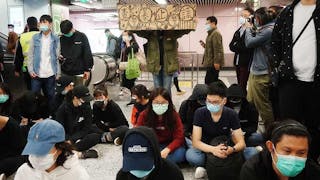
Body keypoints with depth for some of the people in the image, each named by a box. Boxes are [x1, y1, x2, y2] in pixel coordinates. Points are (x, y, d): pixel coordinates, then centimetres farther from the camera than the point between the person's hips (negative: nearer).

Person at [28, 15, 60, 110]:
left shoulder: (55, 39, 2)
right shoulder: (35, 38, 4)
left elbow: (58, 56, 2)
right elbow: (30, 55, 5)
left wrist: (58, 73, -2)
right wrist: (31, 70, -4)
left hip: (50, 74, 0)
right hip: (36, 74, 1)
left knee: (50, 97, 9)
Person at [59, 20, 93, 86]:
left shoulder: (81, 37, -4)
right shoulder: (61, 39, 4)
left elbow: (87, 54, -4)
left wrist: (87, 69, -6)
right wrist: (58, 56, -9)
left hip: (78, 72, -2)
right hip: (65, 73, 3)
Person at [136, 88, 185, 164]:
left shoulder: (174, 115, -10)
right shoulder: (144, 115, -8)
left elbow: (179, 137, -12)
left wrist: (167, 150, -31)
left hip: (168, 146, 0)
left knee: (180, 154, -32)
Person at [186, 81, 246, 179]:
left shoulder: (232, 115, -16)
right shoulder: (200, 113, -19)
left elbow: (241, 143, -18)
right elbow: (196, 142, -23)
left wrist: (232, 149, -43)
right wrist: (213, 150, -43)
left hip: (224, 147, 2)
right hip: (205, 148, -1)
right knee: (190, 155, -33)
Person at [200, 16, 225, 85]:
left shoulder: (216, 33, -13)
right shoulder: (211, 33, 19)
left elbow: (217, 49, -20)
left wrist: (216, 62, -23)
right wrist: (204, 45, 10)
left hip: (213, 63, -10)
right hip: (211, 63, 10)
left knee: (208, 82, -10)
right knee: (213, 82, 14)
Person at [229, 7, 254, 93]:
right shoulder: (238, 30, 16)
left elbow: (248, 47, -18)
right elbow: (231, 45, 9)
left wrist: (236, 47, -5)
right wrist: (239, 47, -10)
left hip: (246, 63, -8)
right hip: (238, 62, 8)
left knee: (243, 86, -6)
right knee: (240, 85, 13)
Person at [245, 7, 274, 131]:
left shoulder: (268, 30, -18)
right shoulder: (265, 29, 12)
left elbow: (249, 43, -16)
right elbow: (255, 41, 14)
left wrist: (248, 28, -1)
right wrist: (252, 30, 6)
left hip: (260, 72, -10)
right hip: (256, 70, 10)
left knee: (262, 103, 1)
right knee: (252, 100, 18)